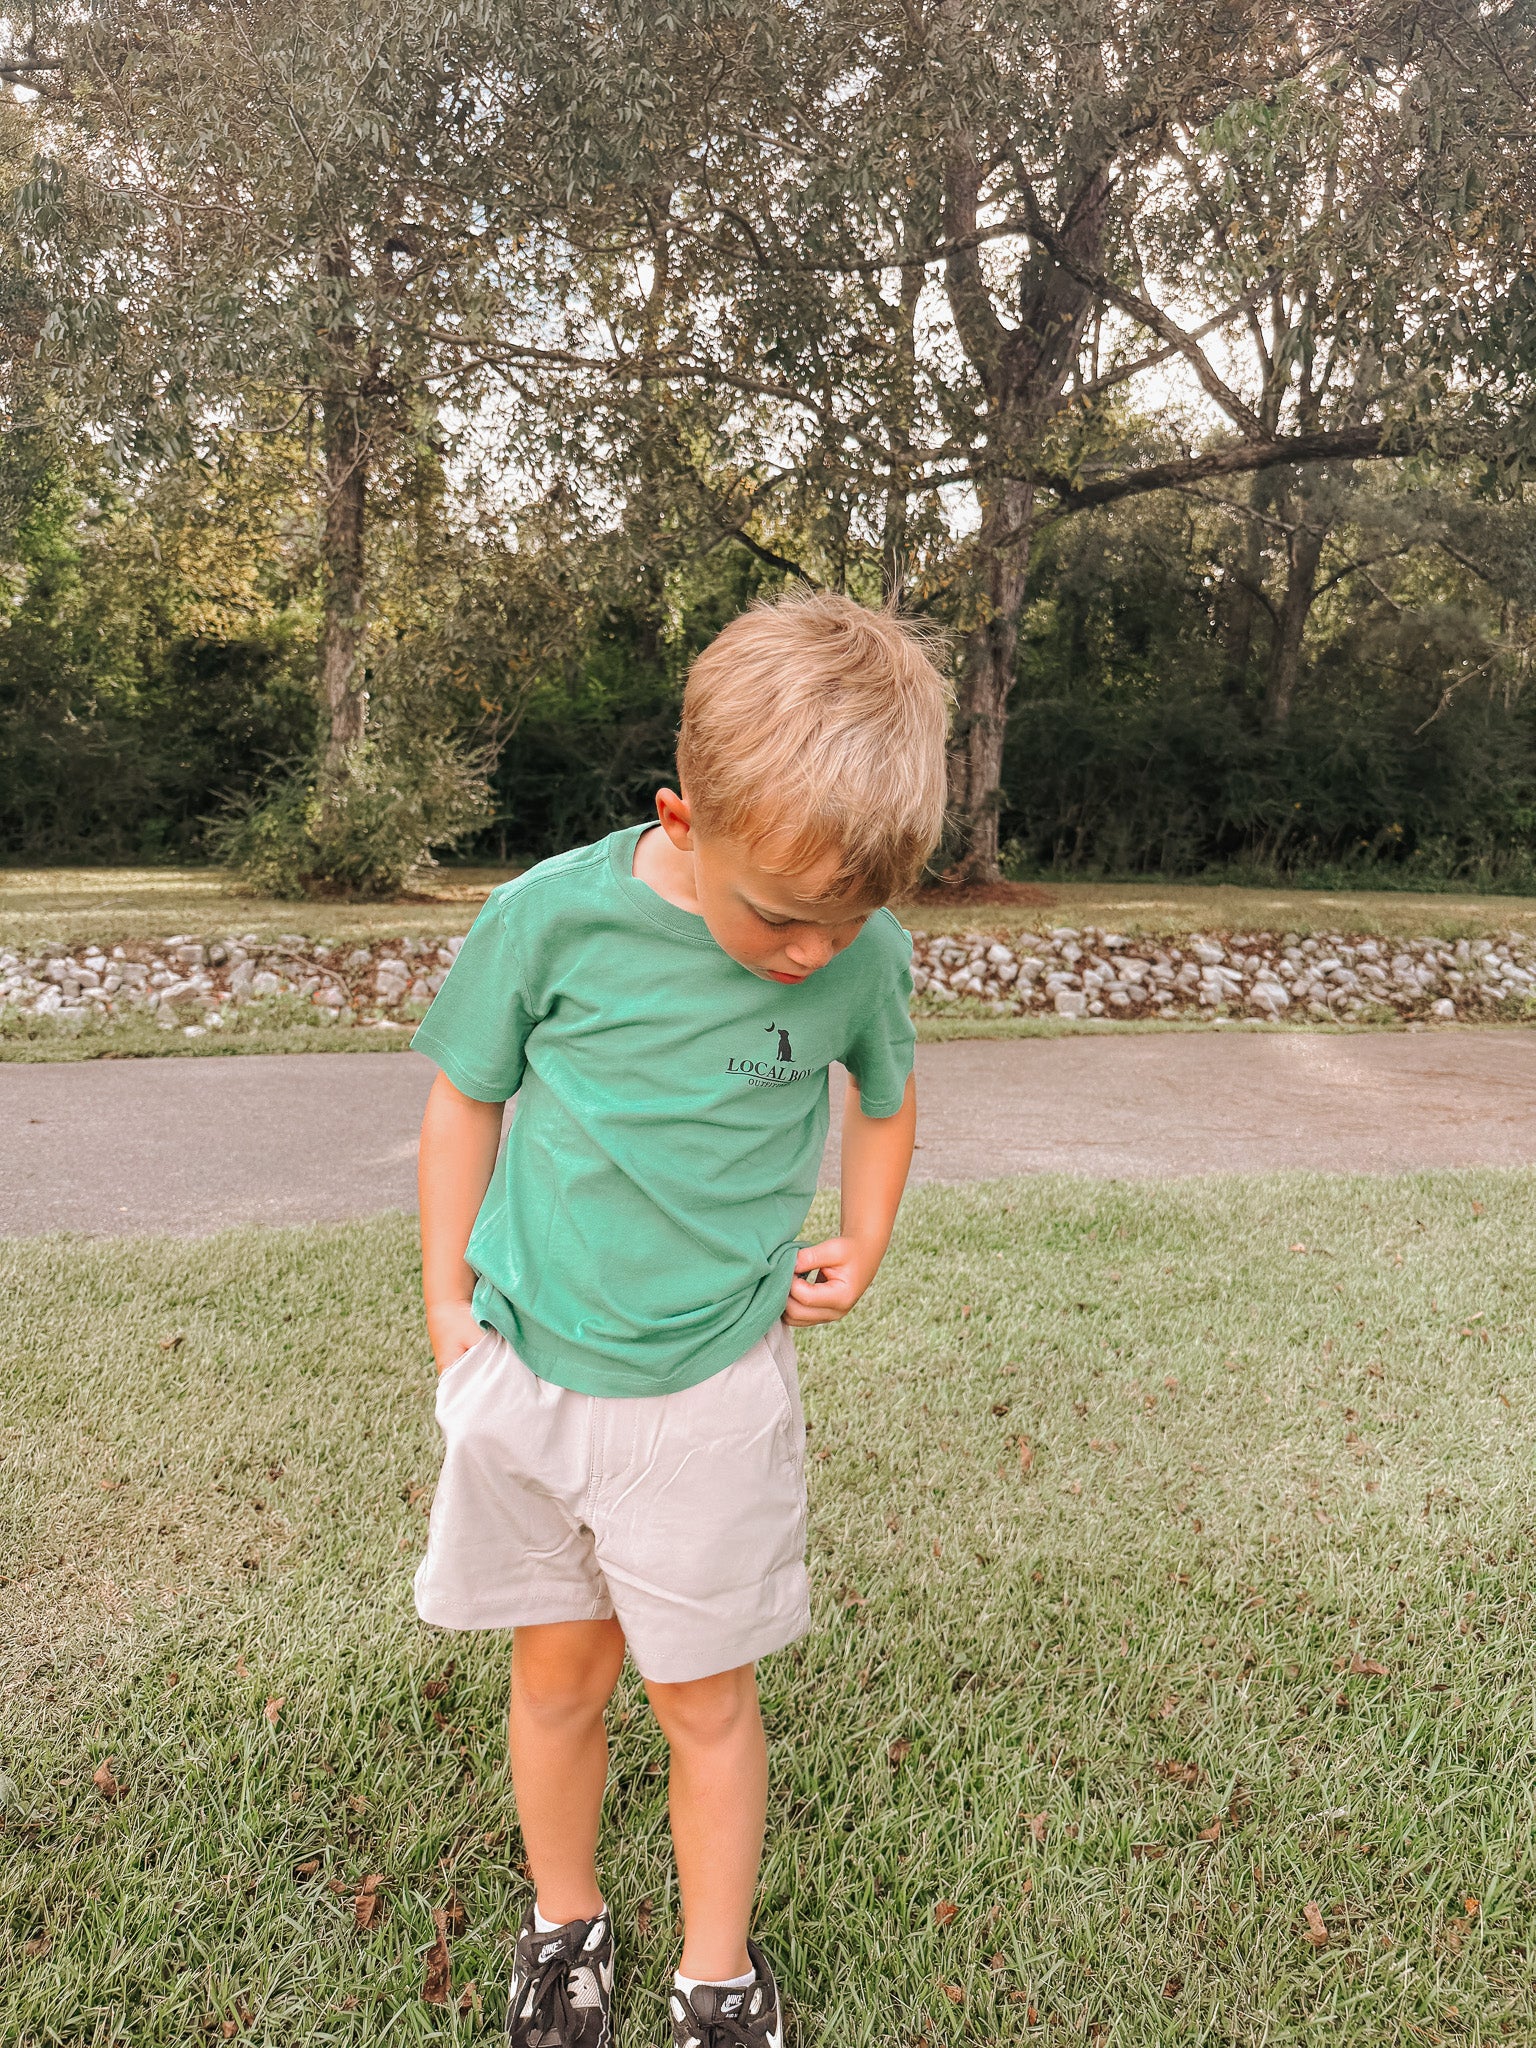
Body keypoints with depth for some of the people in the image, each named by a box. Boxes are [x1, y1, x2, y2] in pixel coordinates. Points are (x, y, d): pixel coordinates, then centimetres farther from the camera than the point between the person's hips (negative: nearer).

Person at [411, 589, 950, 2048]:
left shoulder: (861, 955, -12)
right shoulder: (552, 916, -17)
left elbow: (885, 1093, 11)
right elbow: (464, 1095, -1)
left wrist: (862, 1247, 2)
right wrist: (446, 1303, 1)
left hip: (711, 1393, 0)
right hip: (525, 1369, 1)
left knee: (704, 1698, 12)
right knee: (556, 1670, 17)